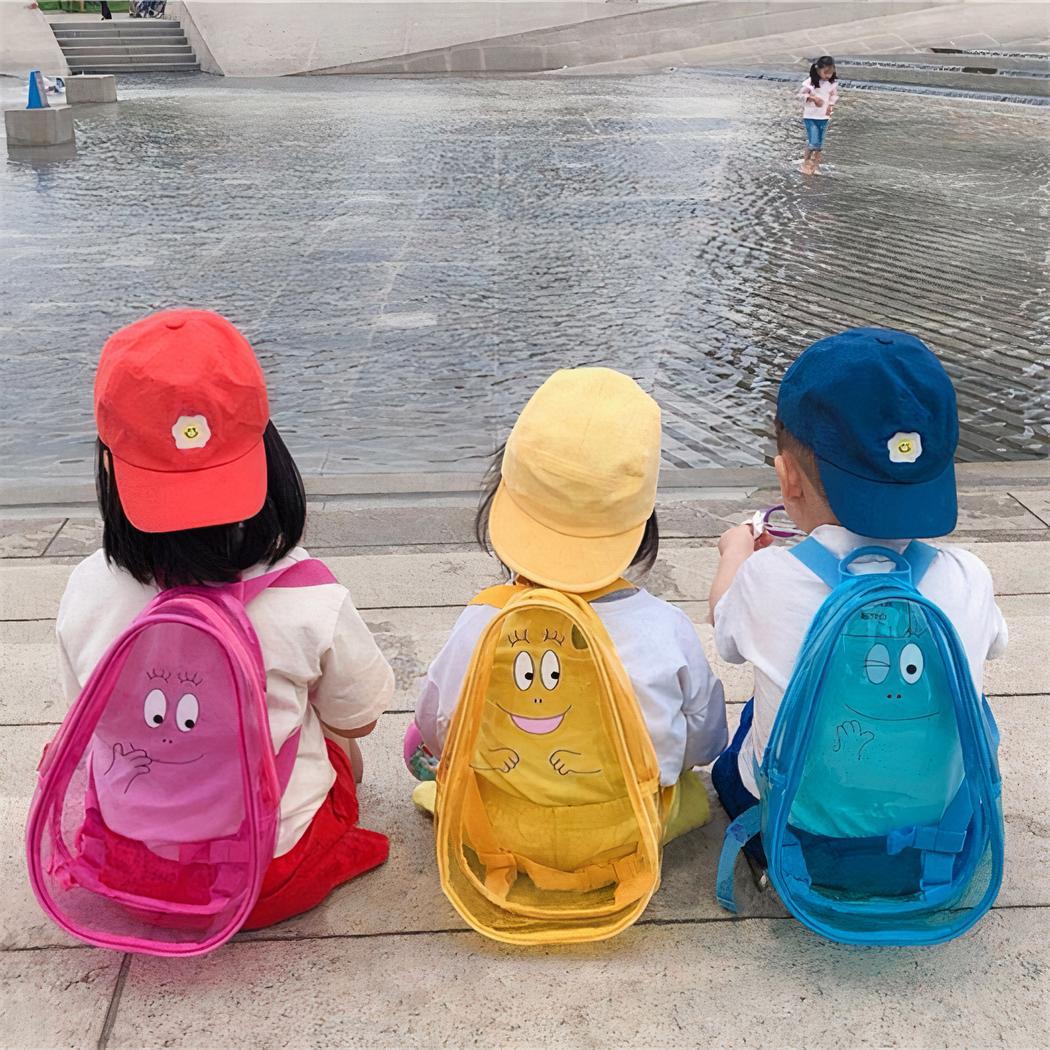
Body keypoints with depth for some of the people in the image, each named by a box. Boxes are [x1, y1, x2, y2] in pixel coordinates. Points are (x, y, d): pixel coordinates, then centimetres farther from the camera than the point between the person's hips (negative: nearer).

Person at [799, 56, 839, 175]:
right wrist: (813, 98, -22)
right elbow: (801, 94, -9)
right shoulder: (810, 82, -15)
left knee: (820, 143, 8)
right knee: (813, 142, -11)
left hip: (824, 117, 4)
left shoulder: (832, 83, -1)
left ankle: (815, 165, 21)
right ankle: (806, 163, 9)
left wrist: (831, 105, -5)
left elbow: (834, 96, 12)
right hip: (810, 116, -4)